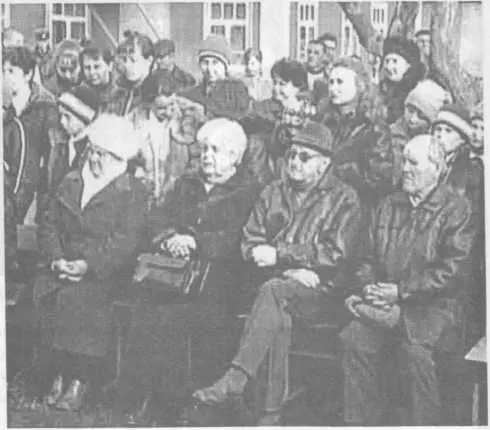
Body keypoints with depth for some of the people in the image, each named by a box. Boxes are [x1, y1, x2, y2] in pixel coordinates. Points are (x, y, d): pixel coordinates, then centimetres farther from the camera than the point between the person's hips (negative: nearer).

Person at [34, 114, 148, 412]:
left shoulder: (134, 192, -1)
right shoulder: (70, 183, 16)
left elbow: (126, 241, -11)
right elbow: (49, 223, 12)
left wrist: (89, 265, -22)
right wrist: (56, 258, -7)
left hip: (108, 272, -5)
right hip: (65, 266, 5)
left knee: (75, 295, -32)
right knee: (41, 290, -24)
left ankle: (80, 380, -26)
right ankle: (59, 373, -17)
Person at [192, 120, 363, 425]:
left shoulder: (345, 199, 5)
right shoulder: (274, 193, 18)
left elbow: (335, 253, -7)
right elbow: (250, 244, 9)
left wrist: (279, 254, -12)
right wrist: (291, 267, -8)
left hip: (321, 288, -4)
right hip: (280, 280, 4)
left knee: (274, 291, -34)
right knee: (278, 315, -30)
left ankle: (237, 378, -38)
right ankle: (274, 409, -28)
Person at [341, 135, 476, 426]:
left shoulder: (456, 209, -1)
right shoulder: (389, 206, 18)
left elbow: (453, 269, -11)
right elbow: (369, 257, 20)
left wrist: (402, 291, -14)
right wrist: (369, 287, -1)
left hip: (434, 304, -5)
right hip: (385, 304, 5)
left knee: (415, 350, -33)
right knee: (354, 339, -22)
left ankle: (423, 424, -16)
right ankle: (360, 423, -12)